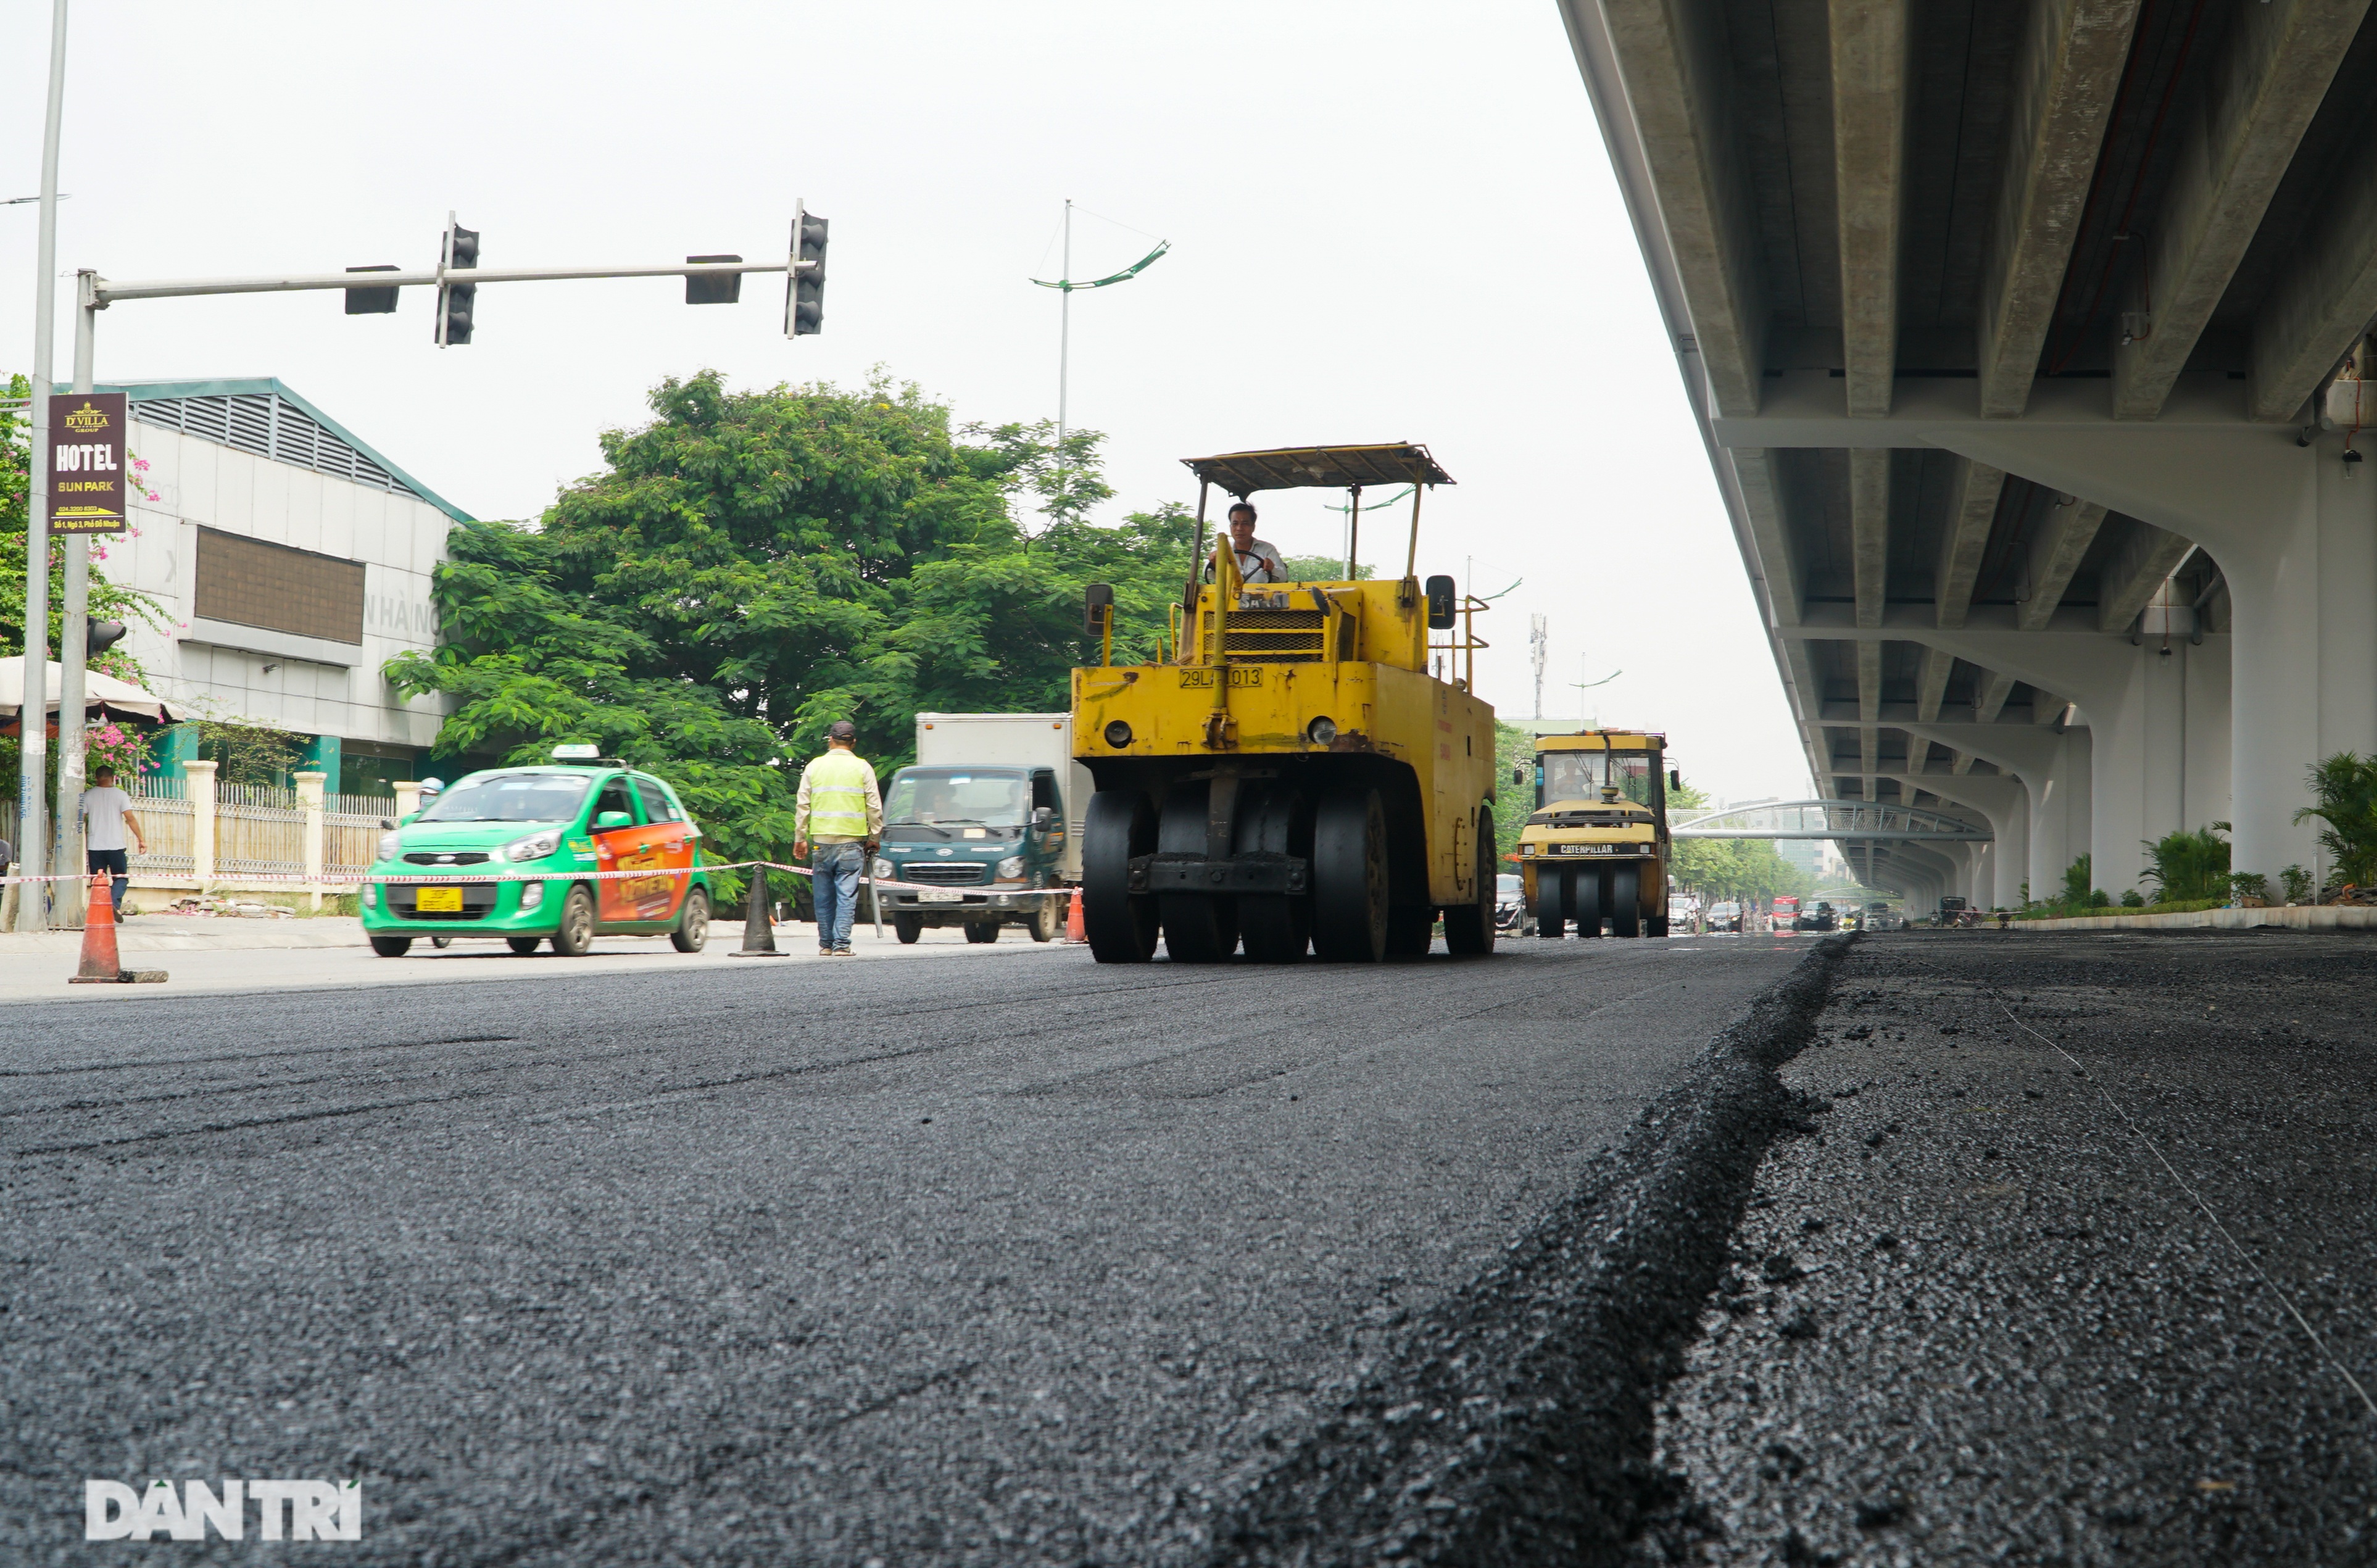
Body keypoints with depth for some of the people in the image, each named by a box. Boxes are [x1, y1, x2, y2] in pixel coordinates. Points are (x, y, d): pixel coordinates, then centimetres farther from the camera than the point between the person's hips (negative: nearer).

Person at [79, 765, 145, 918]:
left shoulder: (88, 796, 3)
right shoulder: (120, 795, -1)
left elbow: (81, 820, 2)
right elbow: (130, 819, -6)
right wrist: (141, 839, -1)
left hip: (95, 846, 2)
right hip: (116, 846, -2)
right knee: (122, 878, 7)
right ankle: (115, 903, -17)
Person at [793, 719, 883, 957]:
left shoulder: (814, 766, 6)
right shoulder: (862, 768, 1)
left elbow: (802, 805, 7)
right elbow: (874, 807, 2)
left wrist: (800, 838, 14)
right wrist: (874, 838, 12)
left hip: (822, 841, 2)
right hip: (852, 842, -2)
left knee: (824, 896, 10)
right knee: (847, 895, -1)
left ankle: (826, 944, 14)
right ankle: (841, 945, -7)